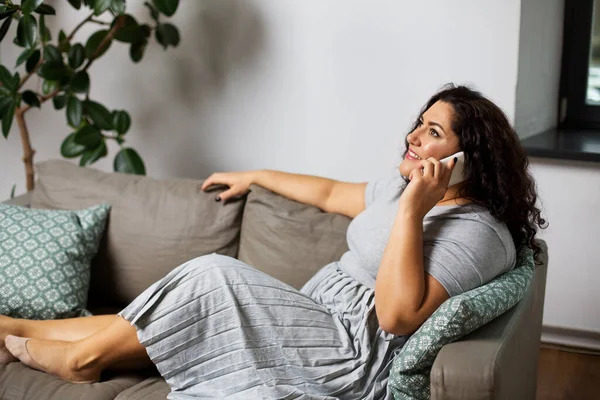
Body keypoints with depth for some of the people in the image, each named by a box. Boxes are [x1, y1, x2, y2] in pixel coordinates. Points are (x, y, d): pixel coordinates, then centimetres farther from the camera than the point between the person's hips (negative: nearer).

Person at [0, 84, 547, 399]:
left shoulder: (479, 231, -17)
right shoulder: (404, 186, 11)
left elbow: (398, 314, -27)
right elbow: (329, 192, 24)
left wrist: (411, 211, -27)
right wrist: (253, 177, 31)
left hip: (355, 355, -8)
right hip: (319, 321, 9)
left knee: (214, 278, -19)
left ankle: (84, 356, 0)